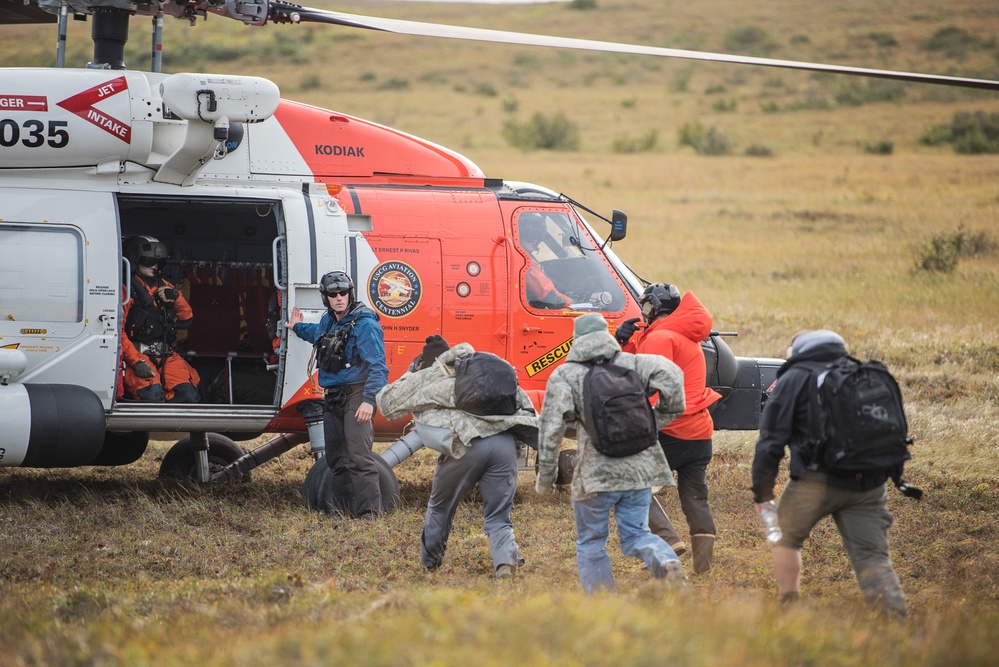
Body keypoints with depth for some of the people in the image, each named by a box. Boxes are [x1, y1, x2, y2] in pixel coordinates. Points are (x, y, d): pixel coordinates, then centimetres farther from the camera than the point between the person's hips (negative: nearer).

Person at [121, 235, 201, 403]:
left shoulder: (164, 287, 20)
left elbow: (187, 320, 21)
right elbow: (117, 330, -8)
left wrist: (176, 297, 1)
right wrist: (136, 361, -20)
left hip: (166, 356, 6)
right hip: (138, 353, -6)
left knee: (188, 395, -18)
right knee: (153, 393, -31)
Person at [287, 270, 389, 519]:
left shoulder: (364, 324, -14)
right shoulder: (328, 321, 12)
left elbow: (377, 366, -20)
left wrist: (369, 400, -28)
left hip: (356, 395, -9)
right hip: (333, 396, 9)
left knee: (359, 457, -17)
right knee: (336, 458, 13)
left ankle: (369, 512, -20)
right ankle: (344, 507, 23)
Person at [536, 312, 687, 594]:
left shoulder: (565, 375, 0)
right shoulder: (631, 363, 7)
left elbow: (551, 427, -9)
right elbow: (670, 375, -9)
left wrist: (545, 475, -1)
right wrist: (659, 418, 5)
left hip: (596, 473, -3)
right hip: (640, 467, 3)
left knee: (591, 542, 13)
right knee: (636, 533, 10)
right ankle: (667, 562, -20)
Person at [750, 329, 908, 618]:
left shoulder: (793, 379, 7)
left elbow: (772, 439, 1)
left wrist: (762, 492, 5)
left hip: (819, 480, -4)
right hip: (869, 483, 4)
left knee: (785, 537, 19)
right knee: (873, 557, 1)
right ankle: (896, 614, -19)